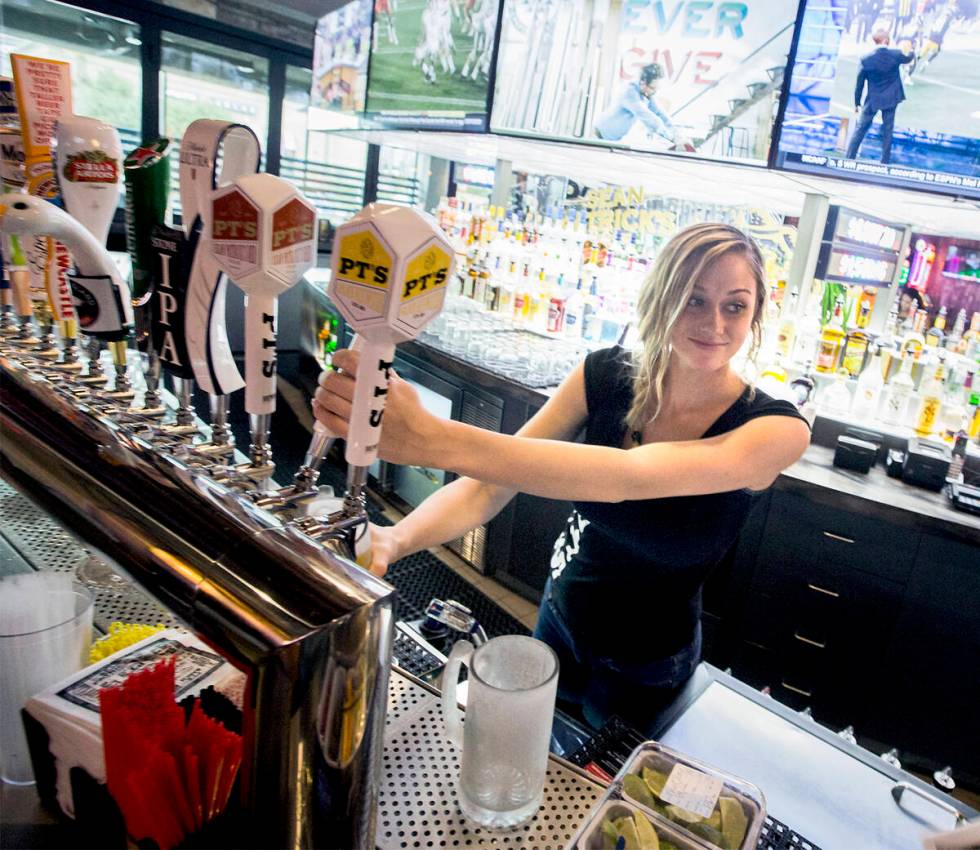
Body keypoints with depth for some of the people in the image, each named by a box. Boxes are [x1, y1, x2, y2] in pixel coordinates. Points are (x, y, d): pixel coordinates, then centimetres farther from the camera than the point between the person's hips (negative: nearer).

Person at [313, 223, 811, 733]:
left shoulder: (775, 430, -26)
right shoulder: (605, 376, -16)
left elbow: (630, 477, -45)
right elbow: (492, 482, -22)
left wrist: (432, 440, -56)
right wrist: (396, 539, -43)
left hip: (646, 672, -3)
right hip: (558, 621, 3)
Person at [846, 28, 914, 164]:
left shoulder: (866, 59, -16)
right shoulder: (896, 54, -10)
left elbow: (859, 84, -8)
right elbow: (908, 58, 15)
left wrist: (857, 103, 5)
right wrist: (912, 53, 40)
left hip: (873, 100, -2)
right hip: (890, 98, 2)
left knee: (860, 129, 7)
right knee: (887, 131, 11)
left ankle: (849, 159, 6)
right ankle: (885, 161, 17)